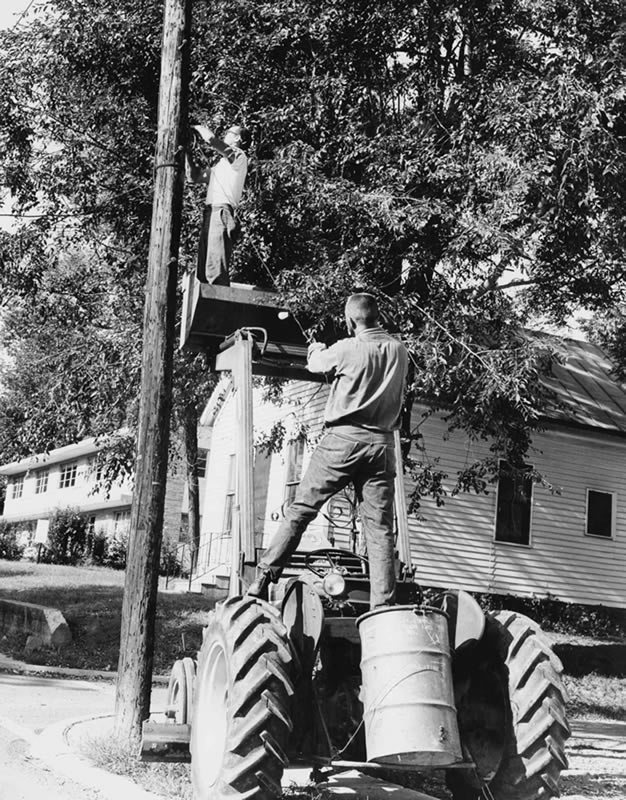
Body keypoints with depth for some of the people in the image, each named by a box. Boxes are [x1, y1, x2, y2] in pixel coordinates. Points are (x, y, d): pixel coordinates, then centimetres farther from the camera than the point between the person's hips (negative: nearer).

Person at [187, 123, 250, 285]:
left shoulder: (239, 156, 3)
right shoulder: (221, 165, 29)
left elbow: (211, 138, -10)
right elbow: (195, 177, 33)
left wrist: (198, 127, 7)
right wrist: (187, 152, 26)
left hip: (221, 213, -9)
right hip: (210, 214, 9)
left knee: (215, 270, -22)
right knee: (202, 272, 3)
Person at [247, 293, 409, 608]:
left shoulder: (346, 349, -5)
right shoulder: (399, 350, 7)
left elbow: (315, 364, 15)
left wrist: (316, 349, 38)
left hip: (343, 439, -3)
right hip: (382, 443, 3)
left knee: (300, 511, 3)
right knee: (380, 529, 2)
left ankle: (263, 581, 3)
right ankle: (383, 608, -1)